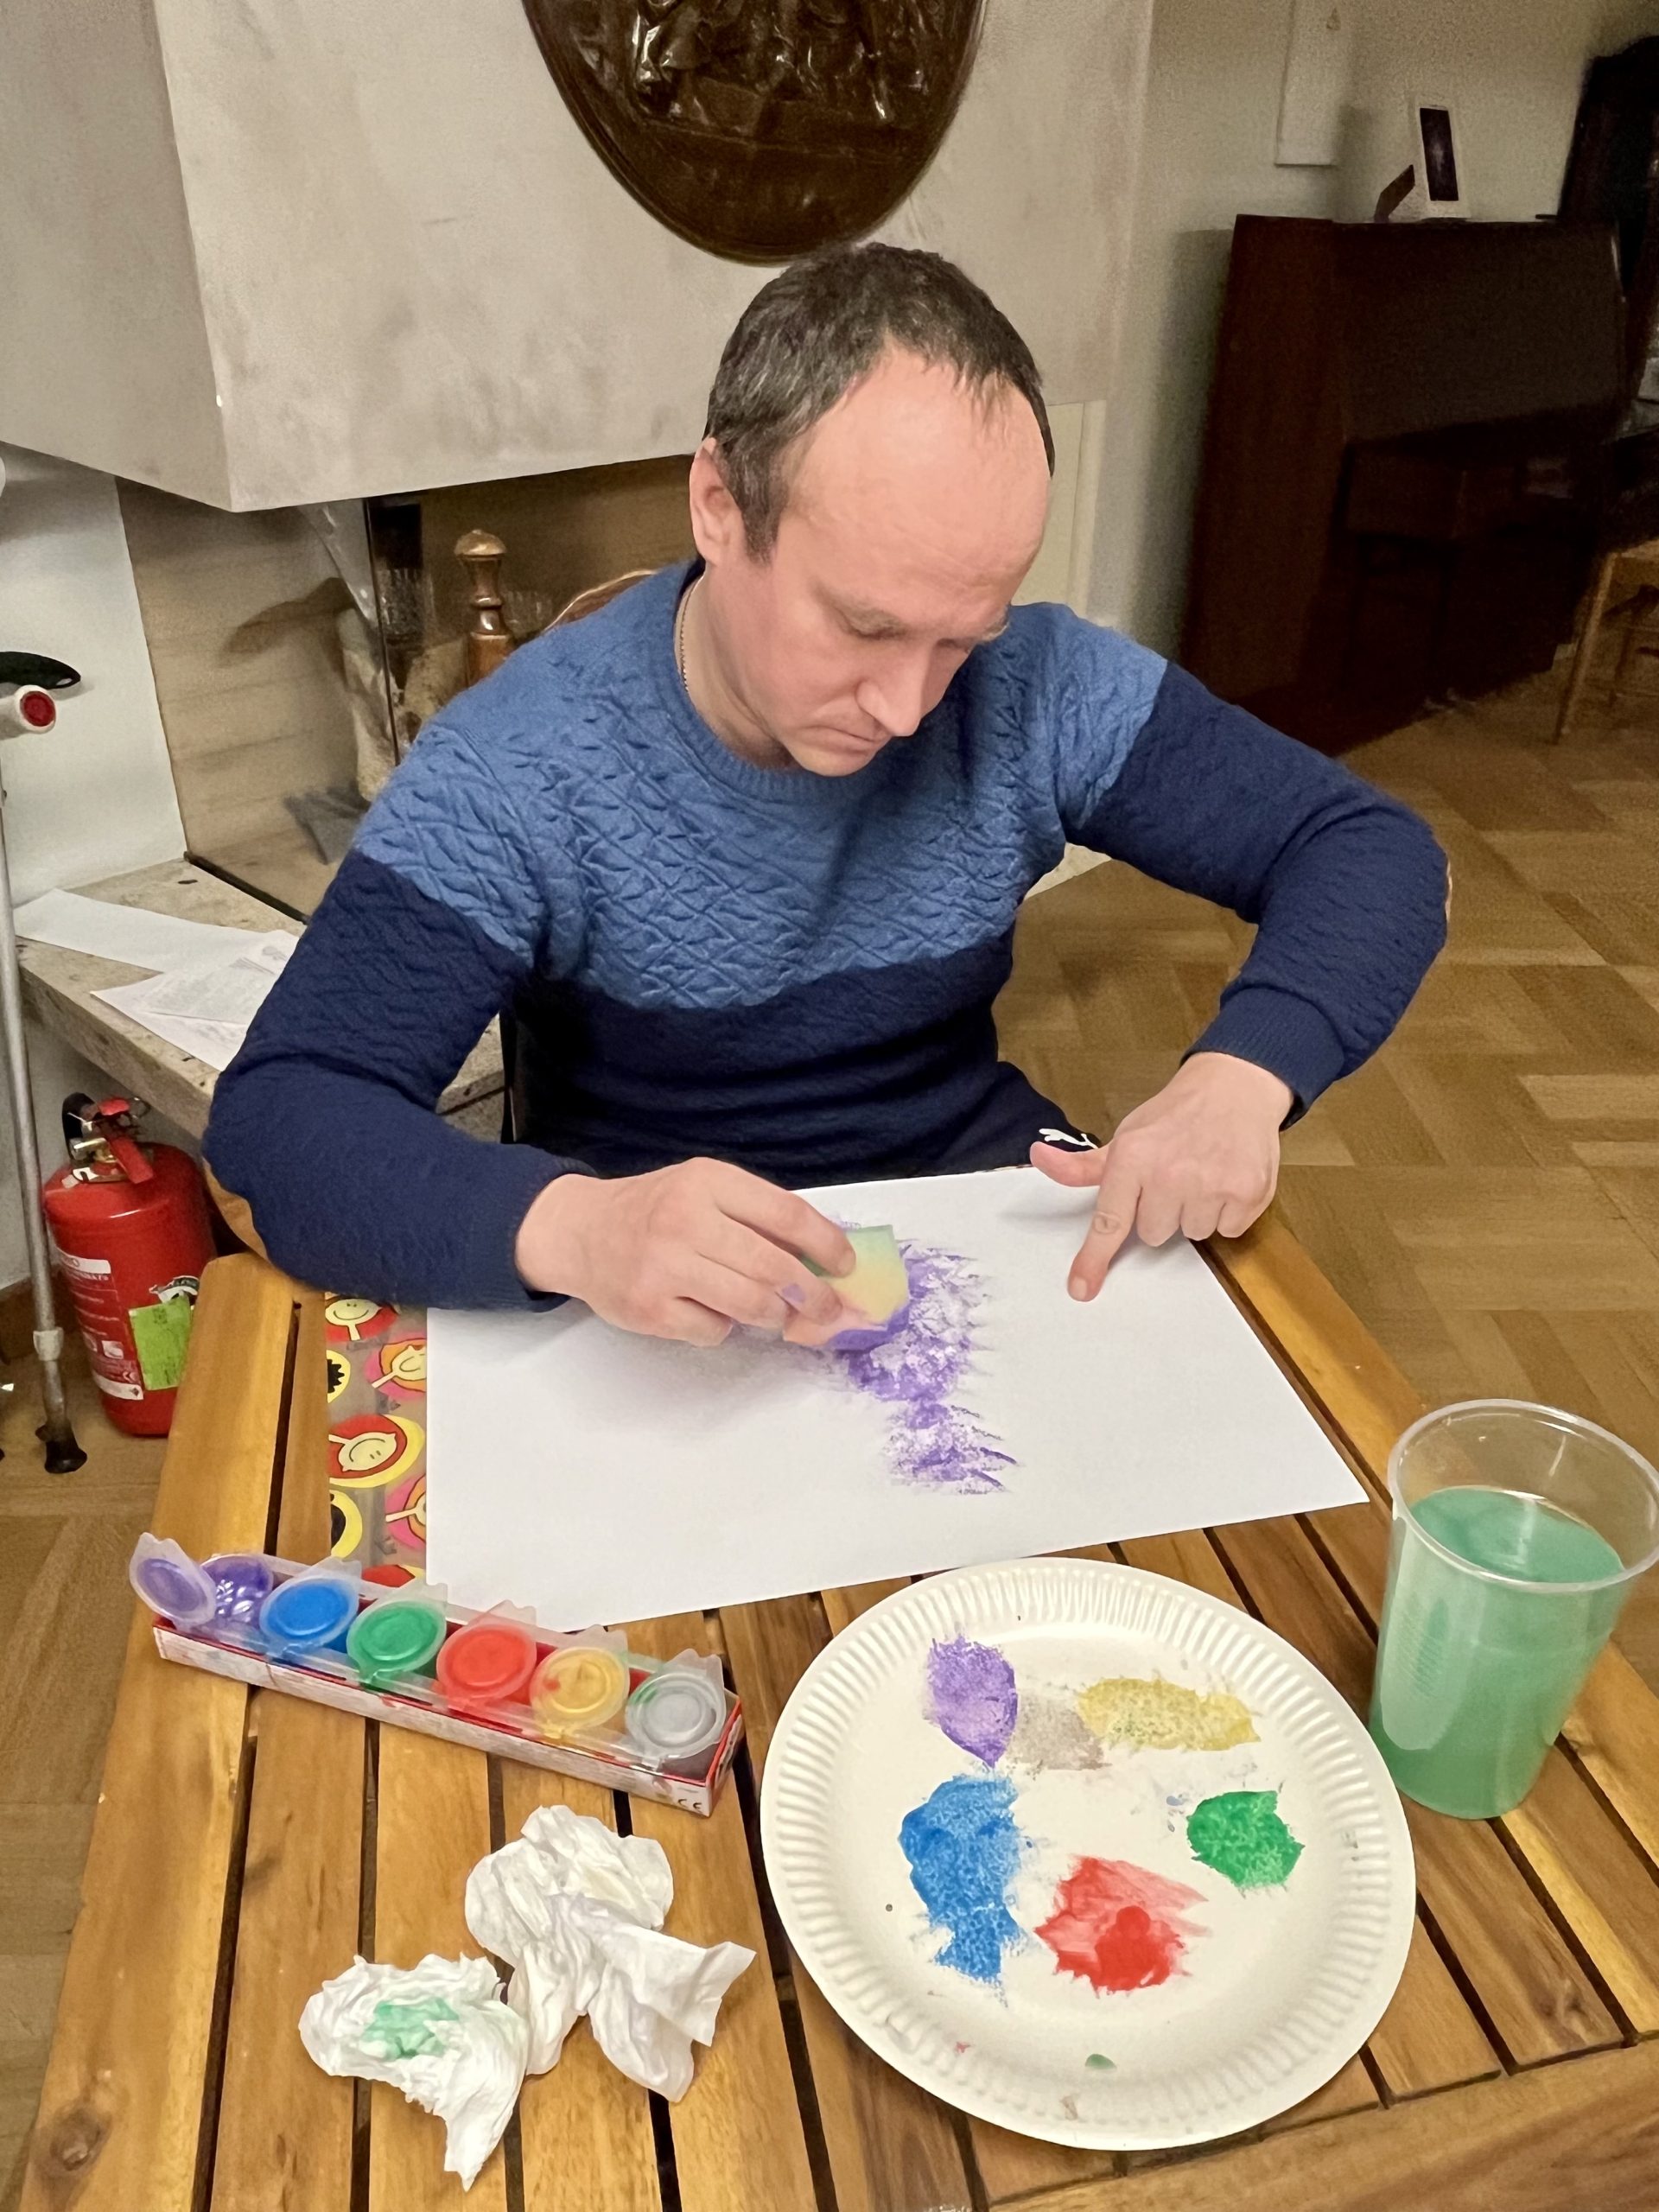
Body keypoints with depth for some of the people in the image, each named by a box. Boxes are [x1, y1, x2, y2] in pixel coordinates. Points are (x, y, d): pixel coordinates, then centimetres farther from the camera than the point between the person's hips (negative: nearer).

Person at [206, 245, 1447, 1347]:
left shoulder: (1040, 690, -12)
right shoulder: (521, 768, -19)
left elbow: (1372, 850, -6)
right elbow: (275, 1121, -23)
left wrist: (1243, 1073, -27)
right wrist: (564, 1226, -44)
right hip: (661, 1317, -2)